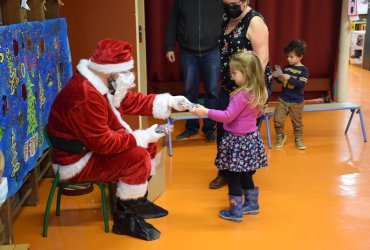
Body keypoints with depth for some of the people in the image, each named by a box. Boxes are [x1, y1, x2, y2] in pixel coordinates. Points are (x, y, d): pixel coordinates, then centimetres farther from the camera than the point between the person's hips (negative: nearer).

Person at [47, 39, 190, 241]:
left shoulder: (102, 82, 0)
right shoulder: (85, 97, -32)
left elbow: (132, 101, 10)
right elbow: (103, 142, -31)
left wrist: (169, 101, 2)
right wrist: (144, 136, -23)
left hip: (94, 147, 10)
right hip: (77, 162, -10)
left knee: (148, 145, 9)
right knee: (137, 157, -24)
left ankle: (138, 201, 21)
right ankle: (125, 218, -8)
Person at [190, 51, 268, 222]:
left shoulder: (242, 95, -23)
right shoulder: (257, 92, 3)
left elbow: (227, 116, -23)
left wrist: (206, 112, -20)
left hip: (237, 141, -9)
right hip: (251, 137, 9)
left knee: (233, 175, 3)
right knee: (245, 173, 21)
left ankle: (235, 211, 12)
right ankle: (252, 204, 34)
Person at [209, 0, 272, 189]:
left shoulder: (254, 21, -17)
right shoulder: (227, 18, 8)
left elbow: (262, 59, -22)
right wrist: (223, 79, 14)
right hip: (229, 86, 8)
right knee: (222, 129, 10)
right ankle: (225, 173, 27)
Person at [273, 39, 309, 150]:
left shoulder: (303, 70, -11)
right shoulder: (286, 67, 3)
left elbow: (302, 84, -21)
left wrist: (290, 78, -30)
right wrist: (277, 76, -8)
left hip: (296, 102, -4)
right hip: (283, 99, 4)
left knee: (297, 122, 10)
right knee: (278, 120, 0)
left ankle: (298, 139, 27)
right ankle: (280, 136, 22)